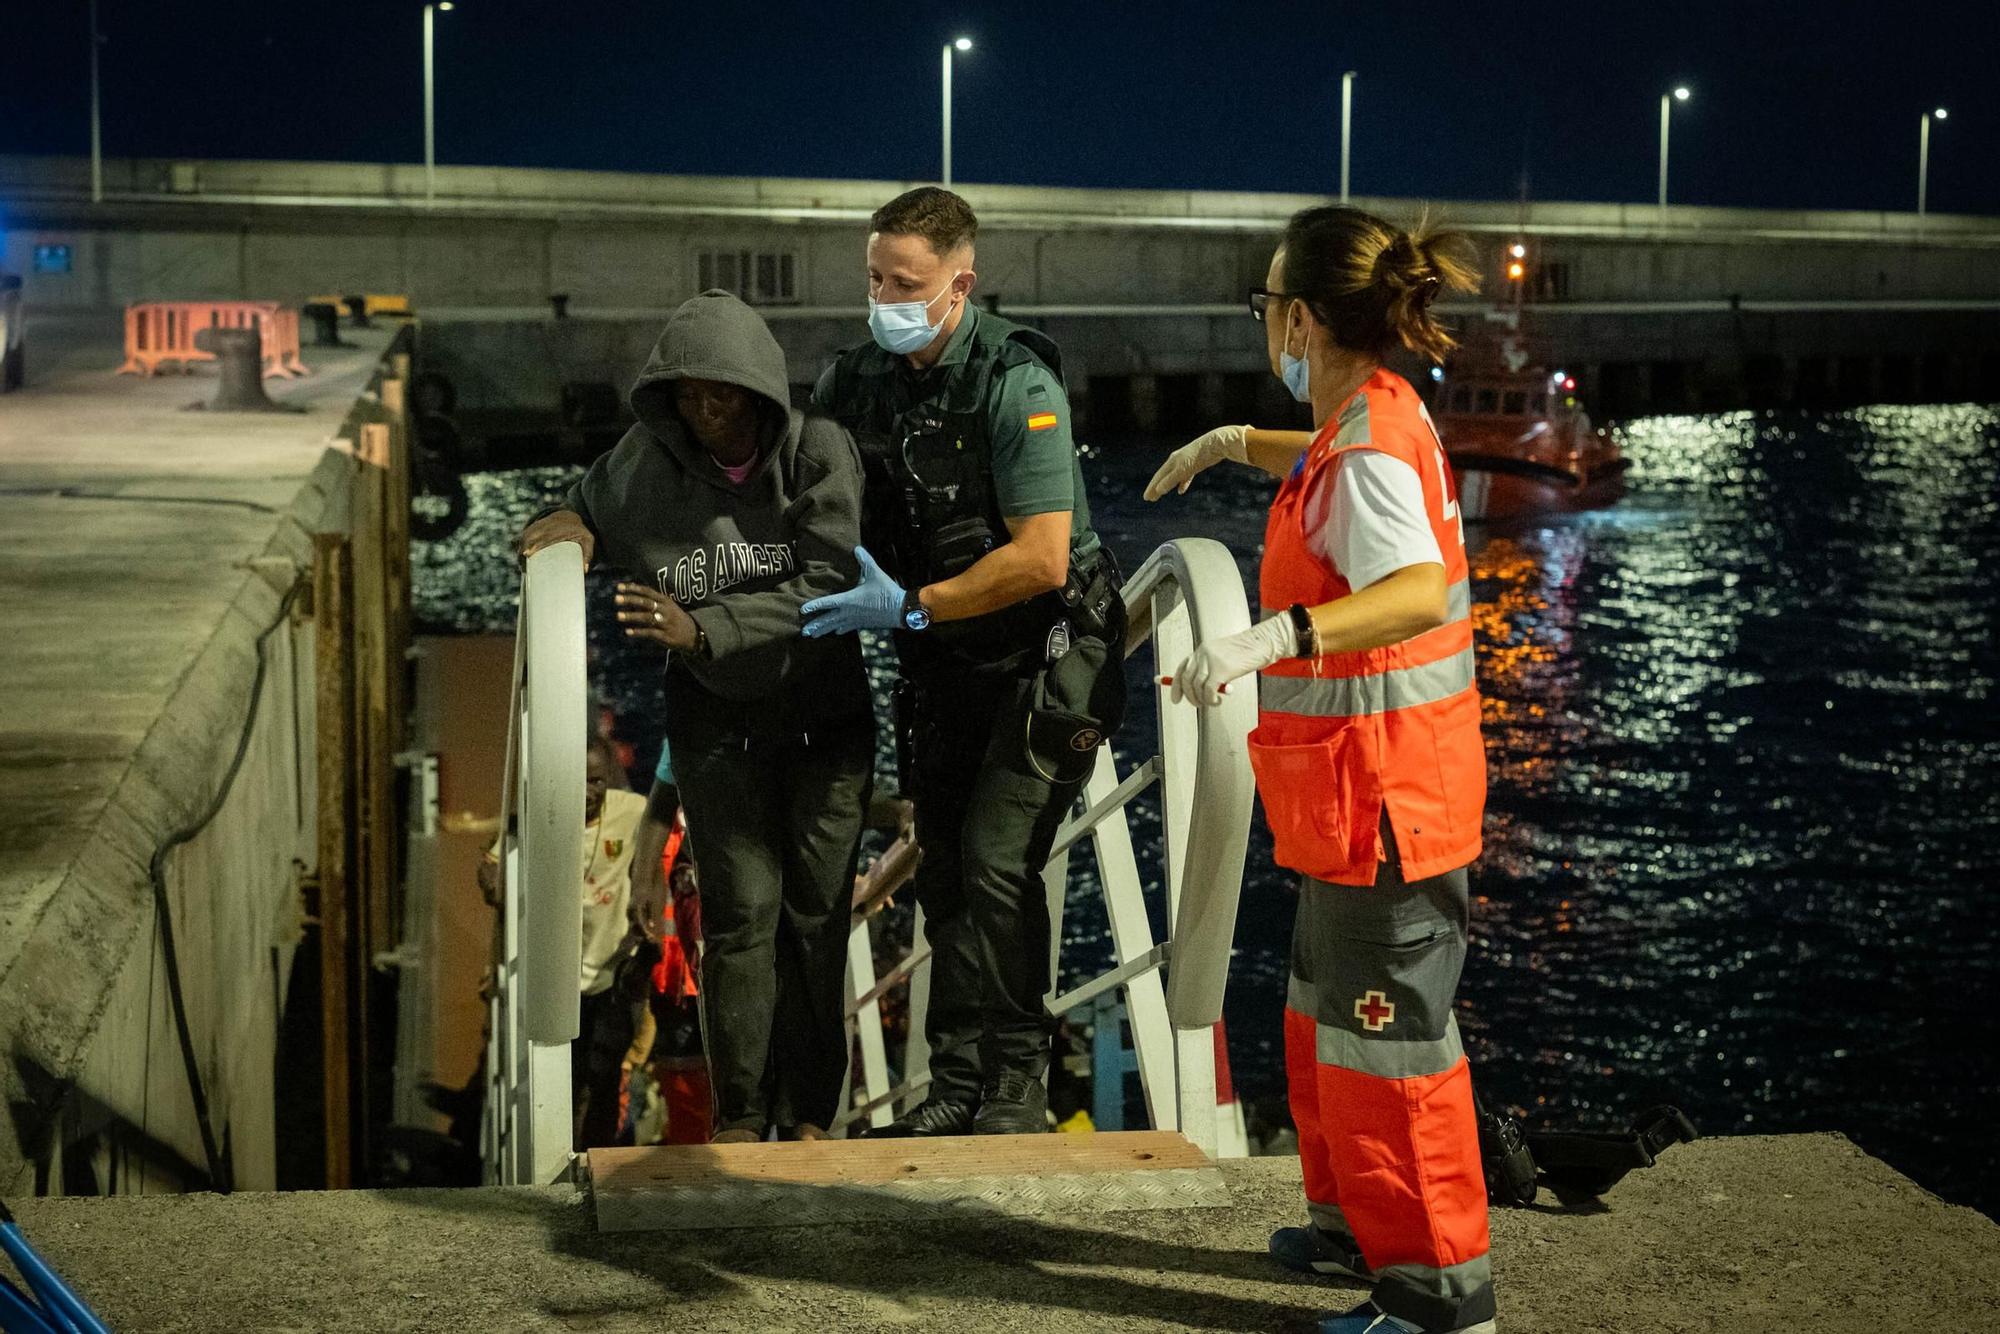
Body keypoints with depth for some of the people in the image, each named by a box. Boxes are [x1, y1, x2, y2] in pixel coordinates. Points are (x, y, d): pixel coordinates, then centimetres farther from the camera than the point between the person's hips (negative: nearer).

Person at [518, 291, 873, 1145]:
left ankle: (808, 1111, 15)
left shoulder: (818, 451, -13)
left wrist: (703, 630, -27)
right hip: (715, 715, 1)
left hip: (824, 712, 0)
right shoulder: (648, 460, -6)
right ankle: (740, 1113, 7)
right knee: (740, 910, -4)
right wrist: (572, 523, -11)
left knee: (817, 911, 4)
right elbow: (594, 503, 14)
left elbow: (827, 586, -20)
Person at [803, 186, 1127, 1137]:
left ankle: (1016, 1084, -2)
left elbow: (1041, 559, -25)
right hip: (946, 659, 7)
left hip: (1046, 649, -7)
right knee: (943, 874, 7)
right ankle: (956, 1085, 15)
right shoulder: (857, 380, 0)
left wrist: (910, 607, -22)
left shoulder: (1016, 383, -21)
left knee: (997, 862, -14)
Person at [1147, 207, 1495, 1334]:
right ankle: (1359, 1226, 38)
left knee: (1390, 1038, -1)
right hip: (1359, 789, 11)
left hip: (1385, 795, -11)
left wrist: (1273, 636, -50)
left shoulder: (1368, 454, -23)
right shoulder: (1377, 418, 9)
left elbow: (1420, 592, -41)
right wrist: (1232, 443, 41)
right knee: (1328, 1014, 23)